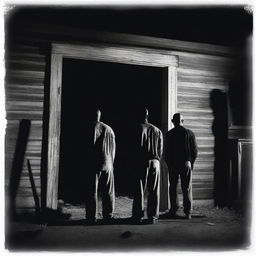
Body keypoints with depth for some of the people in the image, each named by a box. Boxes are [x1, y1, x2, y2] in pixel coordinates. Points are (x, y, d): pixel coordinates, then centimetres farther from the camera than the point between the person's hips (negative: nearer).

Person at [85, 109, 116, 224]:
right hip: (107, 165, 4)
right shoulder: (109, 129, 7)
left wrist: (87, 163, 3)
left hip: (93, 165, -4)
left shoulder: (90, 128, -7)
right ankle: (108, 215, 16)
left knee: (92, 192, 2)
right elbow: (113, 148, 10)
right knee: (108, 192, 11)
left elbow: (89, 148, -7)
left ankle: (92, 217, 4)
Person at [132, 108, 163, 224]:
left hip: (142, 162, -4)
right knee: (154, 191, 7)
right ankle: (152, 216, 10)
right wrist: (157, 160, 14)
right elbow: (160, 149, 10)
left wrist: (135, 162, 0)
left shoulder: (138, 129, -4)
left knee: (139, 190, 2)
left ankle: (138, 216, 5)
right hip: (155, 162, 4)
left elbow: (137, 148, -7)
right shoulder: (157, 130, 11)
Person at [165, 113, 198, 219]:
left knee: (173, 188, 11)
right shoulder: (189, 133, -2)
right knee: (187, 188, 5)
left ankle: (173, 211, 11)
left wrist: (169, 164, 8)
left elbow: (167, 151, -3)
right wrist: (191, 162, 10)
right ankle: (188, 212, 6)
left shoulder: (169, 134, -4)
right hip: (186, 164, 1)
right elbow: (195, 150, 0)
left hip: (173, 164, 0)